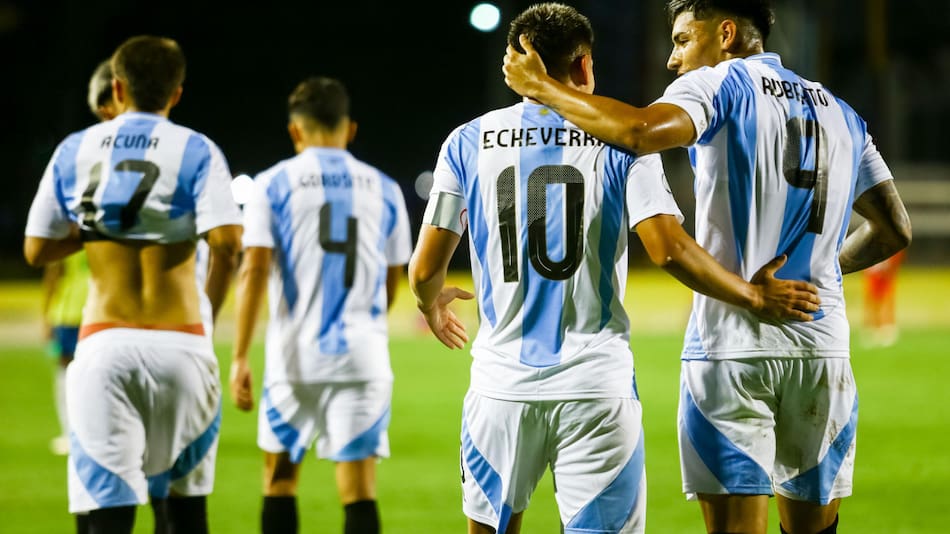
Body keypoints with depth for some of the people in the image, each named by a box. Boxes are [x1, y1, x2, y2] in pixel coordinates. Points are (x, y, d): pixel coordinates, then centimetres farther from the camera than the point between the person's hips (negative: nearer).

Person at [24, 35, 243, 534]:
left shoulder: (74, 150, 8)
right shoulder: (196, 150, 1)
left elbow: (36, 250, 11)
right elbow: (226, 239, -13)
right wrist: (211, 303, 5)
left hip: (103, 344, 1)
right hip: (178, 341, 0)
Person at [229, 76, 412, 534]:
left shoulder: (273, 184, 2)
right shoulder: (383, 190, 9)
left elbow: (254, 271, -8)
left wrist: (239, 357, -8)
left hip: (295, 357, -1)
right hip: (362, 358, 1)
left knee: (280, 481, 14)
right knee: (359, 491, -1)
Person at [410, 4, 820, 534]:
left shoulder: (470, 142, 5)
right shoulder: (619, 141, 0)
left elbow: (426, 270, 3)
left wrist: (432, 303, 26)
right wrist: (754, 296, 0)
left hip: (503, 385, 2)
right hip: (596, 387, -1)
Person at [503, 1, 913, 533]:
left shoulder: (721, 84, -1)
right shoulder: (841, 113, 18)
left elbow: (643, 132, -21)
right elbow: (895, 230, 20)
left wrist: (544, 87, -11)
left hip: (732, 348, -5)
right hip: (823, 348, 5)